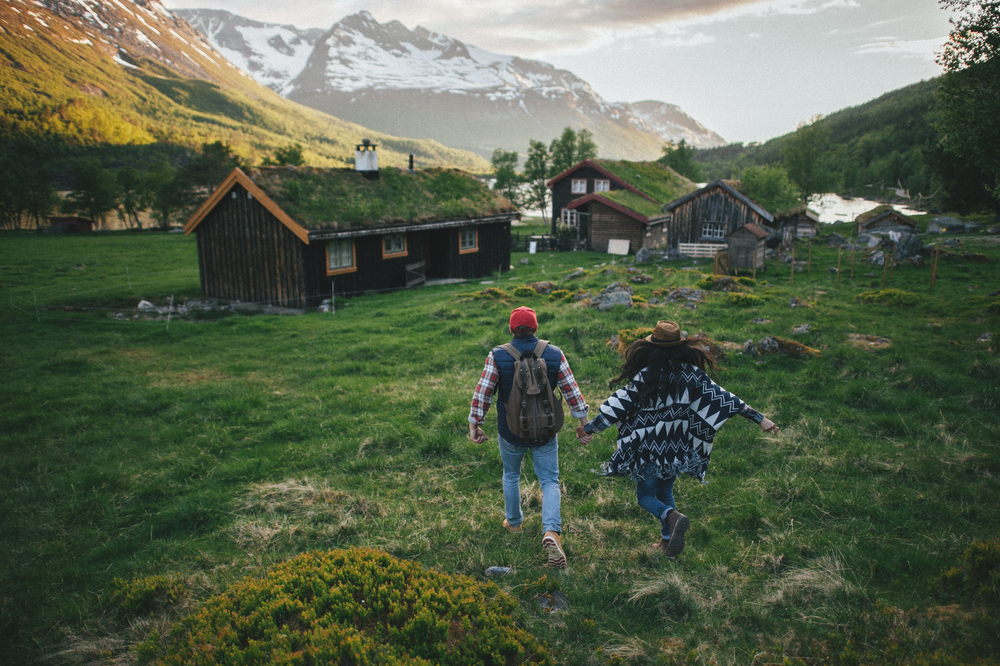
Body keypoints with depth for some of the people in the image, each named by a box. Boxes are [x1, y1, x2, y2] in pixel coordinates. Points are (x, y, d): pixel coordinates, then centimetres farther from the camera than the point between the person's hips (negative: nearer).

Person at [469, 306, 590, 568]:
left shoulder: (497, 356, -13)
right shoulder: (554, 355, -9)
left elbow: (482, 394, -12)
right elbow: (572, 392, -5)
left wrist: (474, 426, -2)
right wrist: (583, 422, 6)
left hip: (510, 432, 0)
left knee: (511, 475, 25)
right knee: (550, 481, 9)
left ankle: (513, 522, 42)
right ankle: (551, 531, -12)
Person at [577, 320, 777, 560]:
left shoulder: (643, 377, -17)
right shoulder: (692, 374, -9)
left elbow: (618, 405, -15)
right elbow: (722, 398, -8)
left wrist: (589, 428, -6)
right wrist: (759, 418, -2)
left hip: (648, 448, -4)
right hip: (676, 449, 4)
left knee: (646, 495, 13)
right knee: (665, 491, 24)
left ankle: (672, 516, -15)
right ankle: (667, 542, 26)